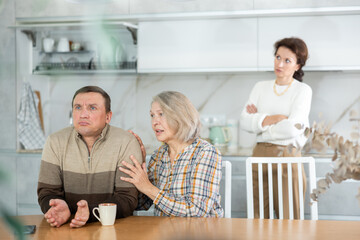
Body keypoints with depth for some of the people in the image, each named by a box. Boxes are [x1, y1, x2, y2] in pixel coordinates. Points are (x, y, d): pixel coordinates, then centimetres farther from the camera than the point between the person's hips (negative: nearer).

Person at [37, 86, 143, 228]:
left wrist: (91, 212, -28)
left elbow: (128, 199, -10)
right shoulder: (55, 142, 2)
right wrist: (59, 209, -23)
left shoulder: (126, 143, -6)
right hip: (67, 231, 2)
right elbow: (47, 192, 1)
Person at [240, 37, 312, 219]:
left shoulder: (302, 90, -1)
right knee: (258, 219, 6)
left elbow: (292, 129, -14)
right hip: (260, 156, 4)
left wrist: (259, 120, -3)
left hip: (287, 156, -4)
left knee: (287, 219, -2)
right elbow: (244, 122, 1)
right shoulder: (261, 87, 13)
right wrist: (272, 118, -12)